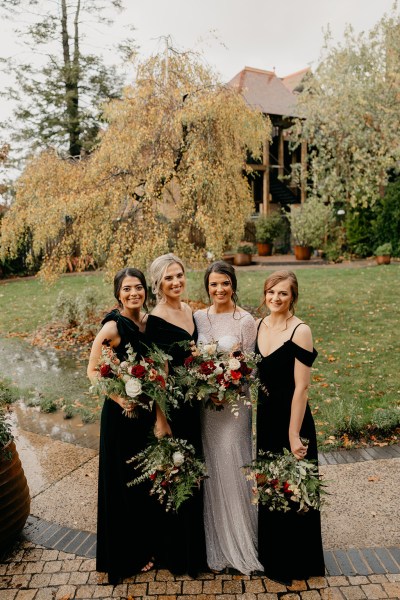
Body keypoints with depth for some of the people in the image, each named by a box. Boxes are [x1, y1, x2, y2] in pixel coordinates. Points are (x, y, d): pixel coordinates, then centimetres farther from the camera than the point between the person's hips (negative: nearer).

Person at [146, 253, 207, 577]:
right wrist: (160, 420, -16)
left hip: (192, 403, 8)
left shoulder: (190, 311, 5)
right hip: (170, 405, -8)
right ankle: (176, 553, 30)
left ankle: (195, 546, 43)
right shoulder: (155, 319, -17)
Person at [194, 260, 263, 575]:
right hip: (204, 401, 4)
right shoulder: (198, 317, 4)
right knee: (211, 468, 13)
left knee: (232, 465, 3)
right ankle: (215, 541, 34)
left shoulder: (246, 320, -7)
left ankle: (240, 540, 26)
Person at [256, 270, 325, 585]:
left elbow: (301, 387, -19)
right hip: (265, 416, 7)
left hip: (291, 418, -7)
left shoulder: (300, 331, -18)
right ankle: (272, 556, 44)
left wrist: (294, 434, -18)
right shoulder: (259, 325, 3)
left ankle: (297, 562, 34)